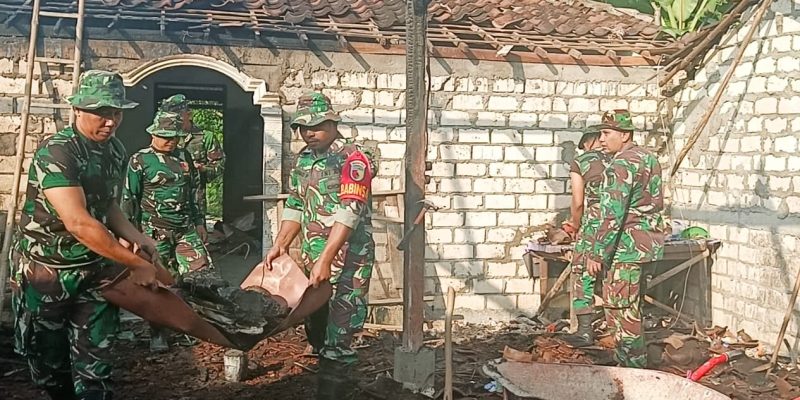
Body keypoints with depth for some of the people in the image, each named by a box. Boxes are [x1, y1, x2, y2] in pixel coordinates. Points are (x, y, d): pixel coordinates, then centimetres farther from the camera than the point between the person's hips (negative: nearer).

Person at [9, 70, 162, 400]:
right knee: (50, 365, 12)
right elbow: (78, 223, -31)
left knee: (94, 367, 3)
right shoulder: (55, 153, -24)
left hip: (95, 270, 5)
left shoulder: (116, 150, 1)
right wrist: (135, 264, -27)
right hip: (45, 273, -5)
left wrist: (138, 239, -3)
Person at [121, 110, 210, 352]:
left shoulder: (185, 157, 11)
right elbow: (129, 198, -2)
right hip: (155, 231, -4)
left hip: (186, 229, 4)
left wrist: (199, 223, 16)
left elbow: (195, 193, 19)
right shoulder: (140, 160, -3)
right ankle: (157, 336, 15)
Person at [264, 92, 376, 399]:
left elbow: (348, 212, -20)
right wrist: (280, 245, 2)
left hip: (347, 259, -8)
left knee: (337, 334, -7)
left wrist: (325, 259, -25)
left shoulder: (353, 158, -12)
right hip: (312, 259, 8)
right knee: (316, 330, 16)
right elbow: (294, 207, 16)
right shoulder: (303, 160, 12)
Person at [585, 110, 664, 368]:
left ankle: (633, 367, 3)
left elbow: (613, 215, -21)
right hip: (648, 241, 10)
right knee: (628, 307, 18)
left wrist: (597, 254, -17)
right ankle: (628, 361, 27)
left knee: (621, 309, -3)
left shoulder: (621, 165, -17)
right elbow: (656, 204, 21)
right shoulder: (648, 158, 14)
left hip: (626, 247, -10)